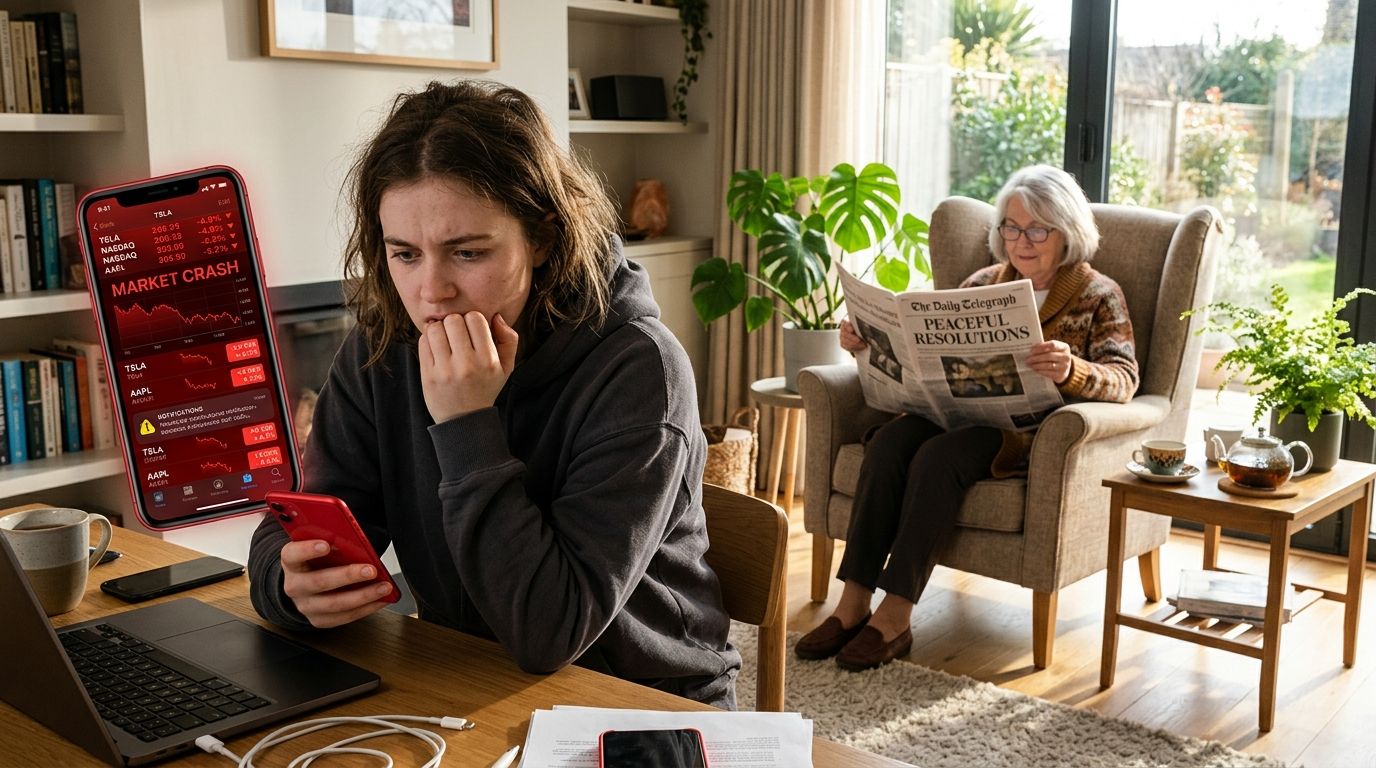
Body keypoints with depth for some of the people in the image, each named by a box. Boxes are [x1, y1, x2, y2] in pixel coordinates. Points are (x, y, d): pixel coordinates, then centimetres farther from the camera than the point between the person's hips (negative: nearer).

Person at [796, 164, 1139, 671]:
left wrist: (1071, 371, -34)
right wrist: (869, 339, -8)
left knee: (938, 457, -33)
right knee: (889, 441, -27)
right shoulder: (984, 283, 17)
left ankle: (894, 618, -30)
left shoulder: (1098, 296, 3)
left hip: (1037, 432, -4)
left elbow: (1123, 378, -12)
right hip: (965, 413, 5)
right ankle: (852, 604, -28)